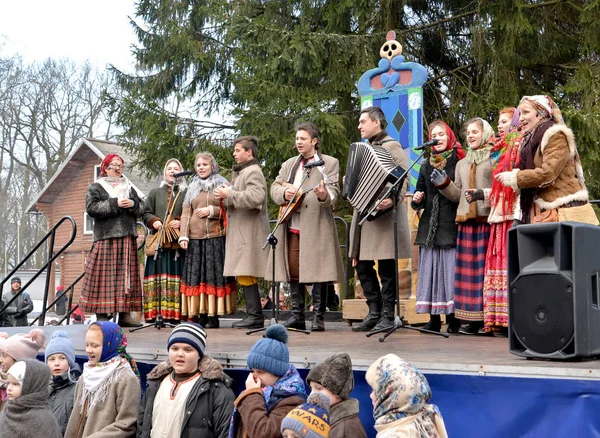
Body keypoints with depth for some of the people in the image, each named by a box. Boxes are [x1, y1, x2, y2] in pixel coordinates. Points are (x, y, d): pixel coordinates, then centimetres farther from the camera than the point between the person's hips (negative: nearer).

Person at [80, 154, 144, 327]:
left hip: (128, 237, 5)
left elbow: (141, 209, 16)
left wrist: (133, 204, -6)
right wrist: (115, 204, -14)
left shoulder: (129, 187, 22)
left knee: (127, 274, 2)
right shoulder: (95, 187, 9)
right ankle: (101, 314, -6)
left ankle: (125, 314, 5)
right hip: (106, 236, -4)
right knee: (105, 274, -8)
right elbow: (91, 208, -7)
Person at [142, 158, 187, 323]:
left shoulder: (186, 193, 11)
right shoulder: (155, 193, 19)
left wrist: (180, 222, -10)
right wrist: (154, 221, -5)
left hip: (178, 242, -2)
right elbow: (146, 214, 15)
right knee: (158, 275, -4)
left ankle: (175, 313, -6)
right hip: (159, 241, 2)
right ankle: (154, 312, -4)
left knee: (176, 275, -6)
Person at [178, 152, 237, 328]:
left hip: (216, 237, -3)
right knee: (196, 275, 0)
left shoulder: (222, 185, 8)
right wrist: (183, 236, 1)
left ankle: (213, 315, -1)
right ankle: (199, 314, 5)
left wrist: (212, 210, -9)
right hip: (195, 238, 3)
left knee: (214, 274, -4)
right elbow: (185, 214, 12)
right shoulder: (192, 188, 17)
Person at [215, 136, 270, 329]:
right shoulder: (240, 172, 23)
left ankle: (255, 315, -9)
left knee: (246, 274, -11)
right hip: (240, 231, 10)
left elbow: (255, 197, -25)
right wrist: (226, 195, 8)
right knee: (244, 274, 10)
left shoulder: (253, 172, -9)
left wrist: (229, 195, -16)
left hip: (249, 231, -10)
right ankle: (253, 314, 13)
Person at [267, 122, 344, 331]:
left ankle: (319, 318, 2)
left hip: (316, 227, -5)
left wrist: (324, 195, -30)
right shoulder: (289, 164, 20)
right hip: (292, 226, 5)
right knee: (293, 270, 6)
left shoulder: (329, 163, 4)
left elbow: (333, 192, -7)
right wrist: (284, 193, -7)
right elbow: (274, 188, 16)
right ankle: (297, 316, 14)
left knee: (317, 271, -5)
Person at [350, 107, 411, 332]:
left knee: (386, 267, -4)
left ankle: (388, 316, 3)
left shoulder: (392, 147, -5)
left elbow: (404, 179, -15)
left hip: (383, 215, -9)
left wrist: (393, 199, -31)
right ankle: (374, 313, 16)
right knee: (362, 265, 8)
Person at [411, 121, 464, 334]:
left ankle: (454, 319, -1)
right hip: (429, 225, 5)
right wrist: (417, 199, 0)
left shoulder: (459, 162, 1)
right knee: (430, 269, 3)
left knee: (451, 269, -7)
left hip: (451, 224, -5)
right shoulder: (426, 166, 17)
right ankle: (434, 319, 8)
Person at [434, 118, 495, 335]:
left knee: (488, 267, -6)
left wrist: (483, 194, -19)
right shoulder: (462, 164, 22)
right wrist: (444, 184, 5)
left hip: (489, 219, -5)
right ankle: (474, 318, 5)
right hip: (467, 222, 5)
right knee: (469, 269, 2)